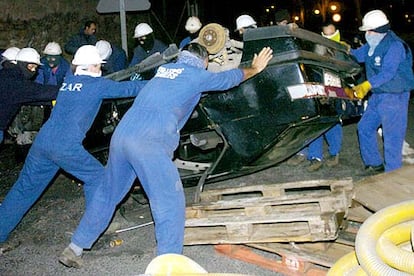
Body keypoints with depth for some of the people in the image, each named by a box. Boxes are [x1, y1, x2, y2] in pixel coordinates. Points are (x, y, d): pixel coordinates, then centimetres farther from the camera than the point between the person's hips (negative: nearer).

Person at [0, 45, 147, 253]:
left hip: (42, 141, 7)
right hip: (66, 147, -7)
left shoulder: (67, 82, 20)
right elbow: (127, 89, 7)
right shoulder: (97, 84, 2)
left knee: (25, 187, 17)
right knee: (96, 177, 11)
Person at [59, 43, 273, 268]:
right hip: (150, 143, -8)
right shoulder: (196, 75, 8)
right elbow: (229, 78, 24)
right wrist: (255, 68, 43)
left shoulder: (164, 69, 25)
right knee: (171, 206, 1)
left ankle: (74, 249, 32)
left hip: (120, 135, 8)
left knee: (106, 195, 21)